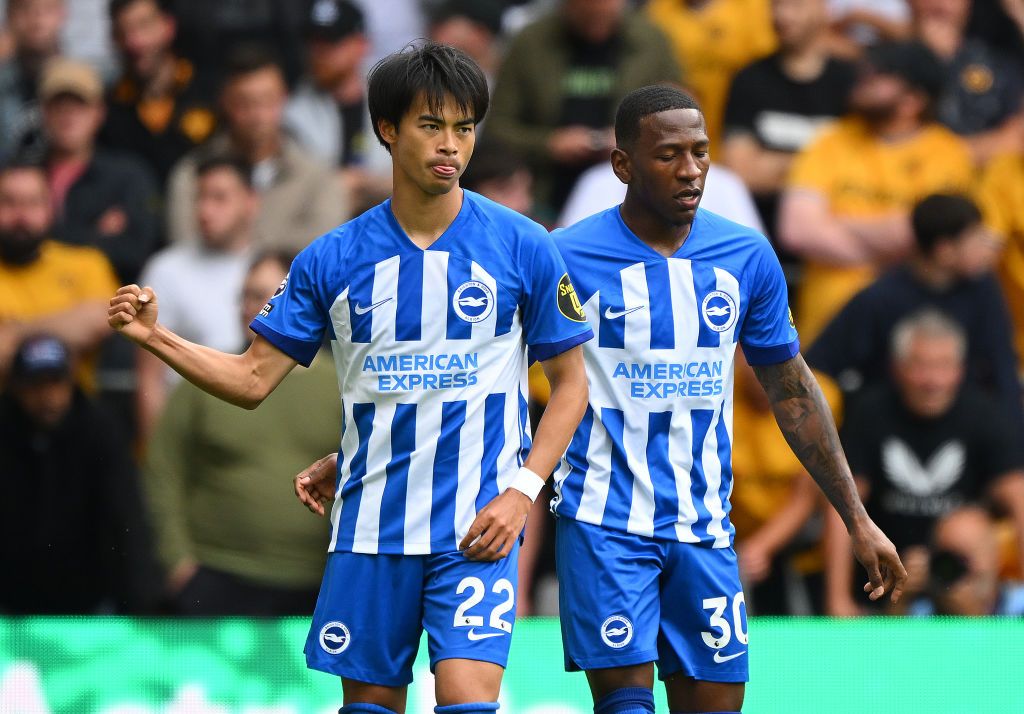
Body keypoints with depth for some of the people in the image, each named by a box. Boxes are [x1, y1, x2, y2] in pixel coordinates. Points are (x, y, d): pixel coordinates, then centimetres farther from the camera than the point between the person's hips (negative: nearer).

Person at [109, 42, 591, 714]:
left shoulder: (523, 248, -2)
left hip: (476, 527, -3)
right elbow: (253, 379, 6)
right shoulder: (332, 259, 3)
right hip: (370, 525, 3)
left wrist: (523, 490, -8)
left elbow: (571, 382, 4)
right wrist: (154, 336, -9)